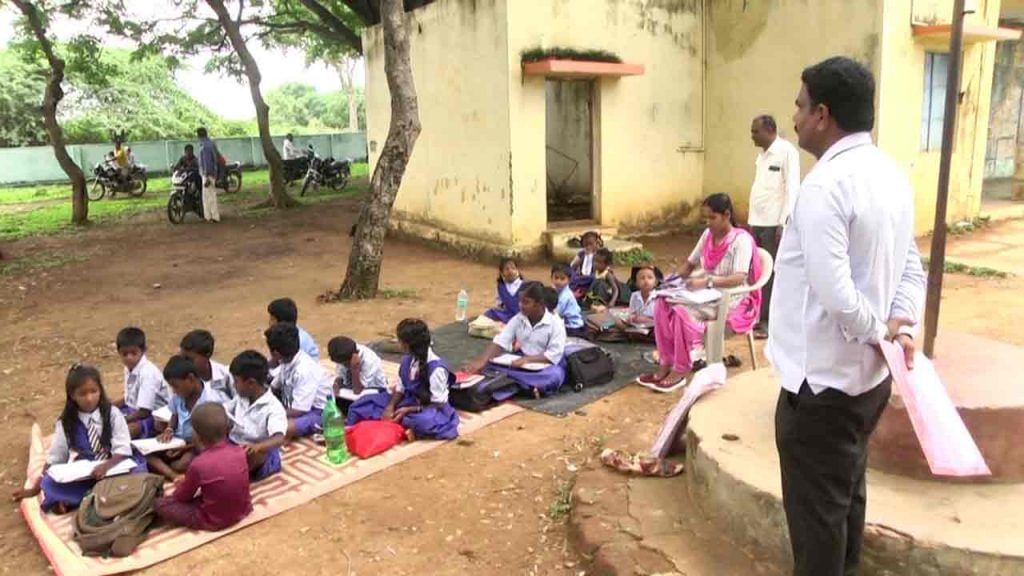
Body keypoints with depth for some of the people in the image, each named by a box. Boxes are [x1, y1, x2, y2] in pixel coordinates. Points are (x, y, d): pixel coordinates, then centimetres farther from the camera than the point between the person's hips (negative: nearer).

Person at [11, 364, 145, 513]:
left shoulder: (112, 414, -2)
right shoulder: (66, 423, 5)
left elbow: (123, 450, -8)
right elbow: (54, 458, 10)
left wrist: (106, 466, -27)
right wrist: (36, 489, 7)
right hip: (80, 476, 1)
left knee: (138, 471, -34)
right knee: (50, 482, -28)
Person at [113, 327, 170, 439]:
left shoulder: (148, 373, -22)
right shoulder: (129, 368, 2)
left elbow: (144, 411, -23)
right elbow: (129, 400, 16)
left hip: (156, 416, -9)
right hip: (135, 410, 9)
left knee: (128, 429, -34)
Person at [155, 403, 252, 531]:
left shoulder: (199, 464, -24)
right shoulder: (240, 451, -11)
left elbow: (183, 496, -4)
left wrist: (181, 487, 18)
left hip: (214, 521, -4)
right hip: (242, 511, 4)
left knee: (159, 503, 5)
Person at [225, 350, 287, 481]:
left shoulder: (273, 407, -21)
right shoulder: (241, 398, 4)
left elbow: (279, 439, -36)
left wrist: (257, 446, -55)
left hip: (262, 455, -7)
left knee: (254, 452, -41)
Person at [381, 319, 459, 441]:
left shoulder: (436, 368, -23)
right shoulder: (407, 360, -1)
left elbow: (438, 404, -19)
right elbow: (400, 389, 6)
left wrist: (408, 410, -22)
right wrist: (390, 406, -13)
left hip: (432, 411, -7)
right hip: (409, 405, 7)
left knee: (425, 421, -43)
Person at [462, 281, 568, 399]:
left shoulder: (555, 323, -13)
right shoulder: (517, 319, -1)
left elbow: (554, 356, -20)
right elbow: (500, 342, -10)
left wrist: (527, 359, -32)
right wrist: (481, 361, -27)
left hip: (545, 366, -5)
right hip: (522, 364, 5)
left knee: (554, 375, -39)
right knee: (490, 363, -20)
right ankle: (530, 387, -32)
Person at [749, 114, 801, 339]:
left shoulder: (787, 151, -9)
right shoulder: (763, 153, 16)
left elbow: (792, 188, -14)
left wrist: (784, 222, -18)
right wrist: (752, 220, 14)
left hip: (774, 223, -8)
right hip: (758, 222, 8)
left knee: (772, 274, -3)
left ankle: (770, 322, 3)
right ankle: (760, 317, 18)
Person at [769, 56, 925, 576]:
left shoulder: (826, 185, -23)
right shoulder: (892, 175, 7)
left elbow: (834, 293, -28)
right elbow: (912, 267, 10)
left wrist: (877, 332, -11)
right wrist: (900, 325, -4)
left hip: (821, 379, -9)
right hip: (868, 374, 9)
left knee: (815, 507, 7)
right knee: (846, 494, 24)